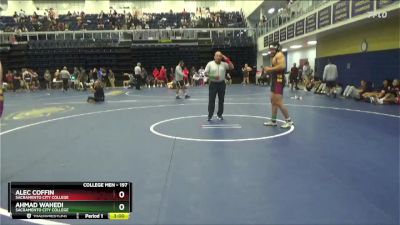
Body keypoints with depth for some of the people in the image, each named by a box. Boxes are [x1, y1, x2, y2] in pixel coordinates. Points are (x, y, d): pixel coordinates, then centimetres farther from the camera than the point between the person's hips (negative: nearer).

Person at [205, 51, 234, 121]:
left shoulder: (224, 64, 3)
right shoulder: (210, 64, -2)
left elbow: (232, 67, -8)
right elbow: (206, 73, -3)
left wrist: (227, 59, -14)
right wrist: (213, 76, -16)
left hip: (221, 84, 2)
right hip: (213, 84, -2)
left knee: (221, 100, 9)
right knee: (211, 100, -1)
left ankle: (219, 114, 21)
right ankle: (210, 115, 8)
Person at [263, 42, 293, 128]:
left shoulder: (279, 54, -10)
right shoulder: (275, 56, 21)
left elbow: (282, 66, -26)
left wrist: (270, 69, -20)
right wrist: (269, 70, 8)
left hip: (279, 80, -11)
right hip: (275, 80, 11)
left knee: (278, 102, -11)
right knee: (273, 101, 12)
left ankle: (289, 121, -2)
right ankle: (273, 121, 18)